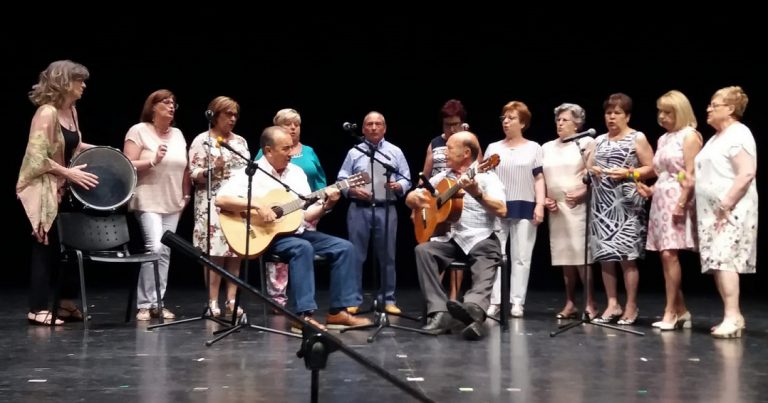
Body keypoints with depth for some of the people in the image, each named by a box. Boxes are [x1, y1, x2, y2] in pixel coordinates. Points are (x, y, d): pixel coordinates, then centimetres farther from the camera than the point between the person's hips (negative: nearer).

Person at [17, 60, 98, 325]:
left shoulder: (71, 110, 7)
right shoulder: (46, 113, -20)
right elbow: (37, 157, -24)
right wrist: (69, 172, -21)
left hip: (64, 189, 9)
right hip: (43, 190, -9)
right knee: (46, 248, -3)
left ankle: (67, 304, 21)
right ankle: (38, 309, 5)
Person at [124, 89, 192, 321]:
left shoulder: (177, 134, 14)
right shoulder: (138, 131, -4)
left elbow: (185, 168, 18)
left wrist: (186, 195, 11)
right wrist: (154, 160, -21)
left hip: (173, 204, 6)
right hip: (148, 202, -6)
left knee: (165, 253, 5)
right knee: (155, 248, -19)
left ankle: (157, 303, 11)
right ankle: (145, 304, -11)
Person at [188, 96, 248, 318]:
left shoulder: (240, 141, 17)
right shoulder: (202, 140, 0)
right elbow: (193, 174, -6)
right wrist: (212, 170, -23)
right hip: (214, 204, -5)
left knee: (236, 251, 1)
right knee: (215, 252, -10)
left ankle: (231, 300, 6)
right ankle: (213, 302, -5)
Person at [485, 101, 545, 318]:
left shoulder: (533, 148, 9)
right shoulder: (493, 148, 13)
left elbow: (539, 178, 4)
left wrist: (540, 205, -7)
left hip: (524, 208, -1)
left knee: (521, 257, -1)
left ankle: (517, 302, 4)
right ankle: (494, 301, 0)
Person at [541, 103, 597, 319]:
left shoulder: (586, 143, 2)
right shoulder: (547, 148, 18)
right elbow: (541, 178, 18)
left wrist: (582, 192, -17)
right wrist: (544, 199, 3)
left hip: (578, 206, -5)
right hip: (556, 208, 5)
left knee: (582, 254, -11)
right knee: (564, 255, 6)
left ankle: (590, 304, -7)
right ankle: (570, 303, 11)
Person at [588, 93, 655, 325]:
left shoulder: (637, 138, 2)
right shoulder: (599, 140, 17)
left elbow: (651, 169, -3)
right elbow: (588, 165, 19)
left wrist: (627, 173, -15)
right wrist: (591, 171, -3)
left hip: (625, 204, -5)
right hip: (602, 203, 5)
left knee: (627, 256, -6)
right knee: (605, 256, 3)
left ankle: (631, 307, 2)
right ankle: (612, 305, 11)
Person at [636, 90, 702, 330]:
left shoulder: (689, 135, -5)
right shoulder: (663, 139, 19)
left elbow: (690, 175, -13)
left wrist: (681, 203, -20)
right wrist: (650, 190, 6)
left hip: (677, 201, -8)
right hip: (660, 200, 8)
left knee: (669, 254, -14)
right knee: (665, 256, 5)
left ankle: (670, 312, -9)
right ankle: (681, 311, 12)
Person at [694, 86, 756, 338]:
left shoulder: (739, 134, -9)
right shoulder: (717, 138, 19)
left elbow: (746, 174, -20)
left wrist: (726, 206, -21)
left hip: (731, 211, -9)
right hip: (712, 211, 9)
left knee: (724, 260, -16)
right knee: (717, 263, 6)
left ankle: (732, 318, -16)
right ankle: (733, 317, 10)